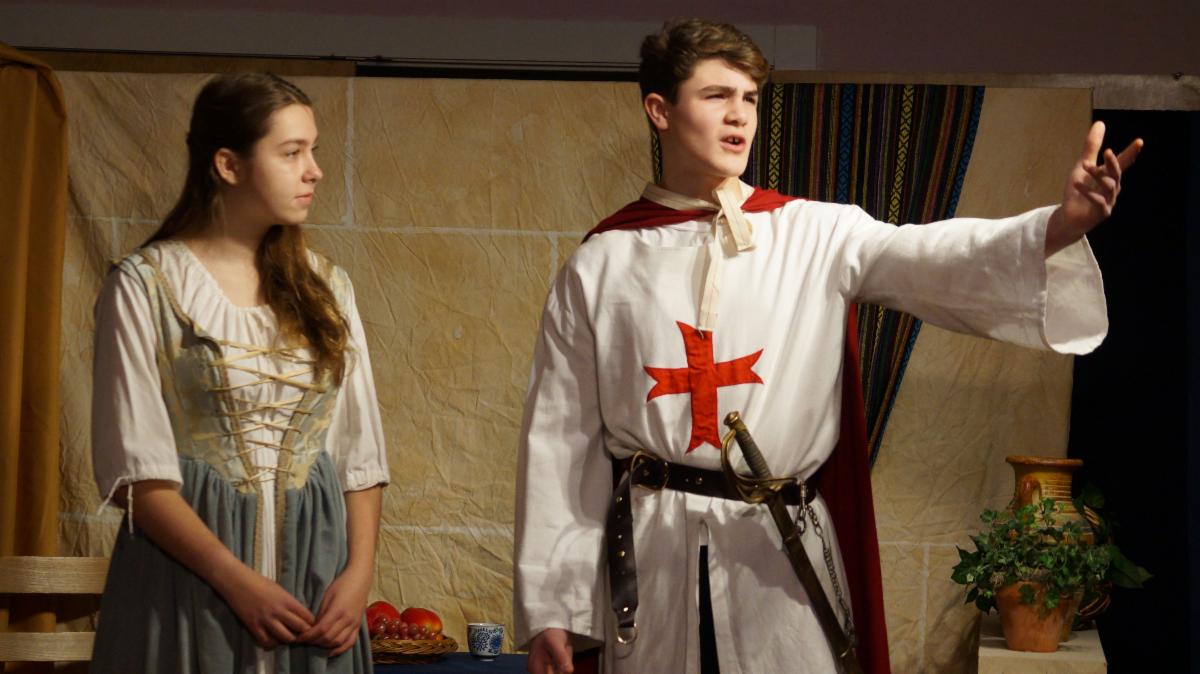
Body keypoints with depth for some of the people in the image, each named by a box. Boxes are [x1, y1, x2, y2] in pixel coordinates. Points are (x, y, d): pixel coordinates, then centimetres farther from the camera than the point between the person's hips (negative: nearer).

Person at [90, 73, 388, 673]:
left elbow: (360, 450, 7)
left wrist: (359, 572, -7)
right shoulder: (145, 285, -4)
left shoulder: (325, 287, 10)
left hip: (315, 557, 4)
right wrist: (238, 582, -16)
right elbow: (135, 469, -9)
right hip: (192, 569, -4)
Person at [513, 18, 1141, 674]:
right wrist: (547, 607, 3)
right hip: (651, 558, 0)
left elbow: (934, 258, -14)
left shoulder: (816, 236, 3)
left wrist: (1062, 225, -34)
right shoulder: (598, 266, 4)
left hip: (783, 557, 0)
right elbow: (559, 438, 5)